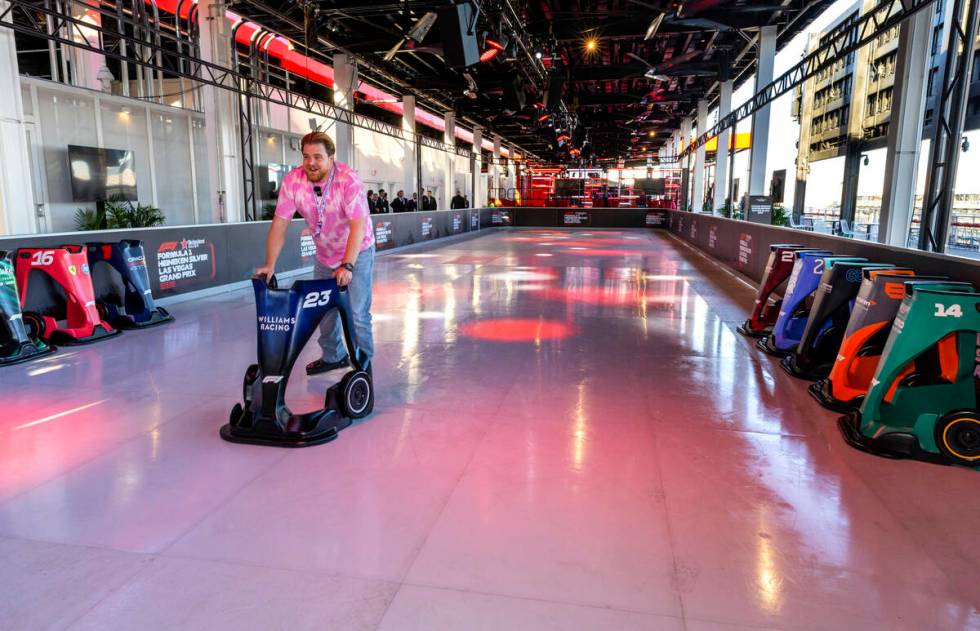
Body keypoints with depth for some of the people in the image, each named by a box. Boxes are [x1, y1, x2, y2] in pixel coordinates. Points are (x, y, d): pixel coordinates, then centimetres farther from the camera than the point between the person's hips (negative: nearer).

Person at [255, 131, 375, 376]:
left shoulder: (349, 180, -26)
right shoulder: (293, 181, -15)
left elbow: (358, 225, -32)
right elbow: (280, 223, -13)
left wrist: (347, 266, -40)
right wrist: (270, 264, -17)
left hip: (357, 252, -5)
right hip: (324, 254, 5)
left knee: (357, 313, -8)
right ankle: (333, 356, 34)